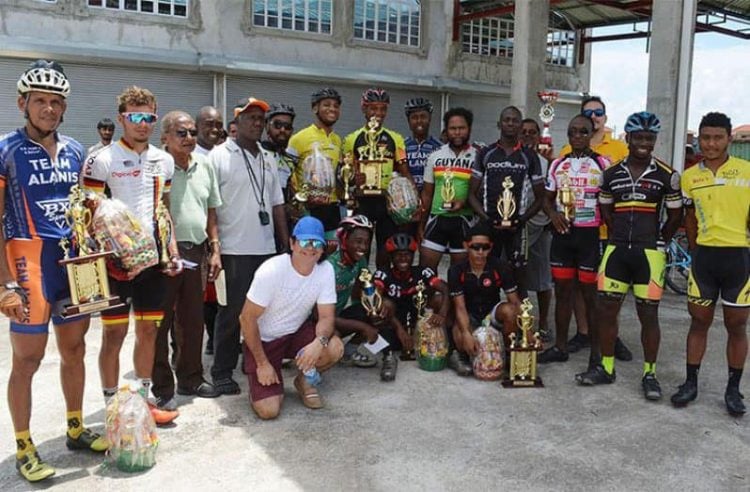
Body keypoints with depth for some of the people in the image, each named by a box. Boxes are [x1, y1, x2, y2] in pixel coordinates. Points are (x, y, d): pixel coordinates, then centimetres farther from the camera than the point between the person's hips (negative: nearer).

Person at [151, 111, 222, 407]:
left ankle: (190, 378, 30)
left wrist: (215, 250, 11)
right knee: (161, 322, 3)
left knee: (193, 320, 15)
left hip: (197, 252, 6)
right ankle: (162, 387, 14)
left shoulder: (204, 164, 11)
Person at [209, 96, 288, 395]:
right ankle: (222, 372, 12)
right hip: (234, 250, -6)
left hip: (267, 248, 6)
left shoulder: (268, 159, 16)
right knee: (231, 314, 1)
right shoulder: (219, 156, -3)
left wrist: (286, 243, 13)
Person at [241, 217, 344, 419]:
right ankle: (261, 381, 19)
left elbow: (326, 316, -11)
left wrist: (319, 342, -34)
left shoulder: (325, 270, -14)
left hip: (297, 332, 4)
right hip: (263, 339, -4)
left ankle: (305, 380, 6)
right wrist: (262, 363, -17)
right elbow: (247, 318, -19)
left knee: (335, 348, -26)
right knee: (268, 410, -16)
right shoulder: (270, 272, -26)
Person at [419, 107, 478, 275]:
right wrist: (421, 224, 10)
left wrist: (464, 203, -20)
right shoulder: (435, 156, 7)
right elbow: (427, 194, 12)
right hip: (437, 219, 3)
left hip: (464, 220, -2)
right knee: (426, 266, 2)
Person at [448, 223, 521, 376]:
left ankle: (508, 352, -5)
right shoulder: (456, 271, -17)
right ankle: (461, 355, 5)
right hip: (469, 316, -2)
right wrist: (467, 334, -38)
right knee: (460, 339, -35)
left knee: (509, 310, -32)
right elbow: (460, 307, -21)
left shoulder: (500, 267, -16)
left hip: (493, 312, 2)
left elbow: (515, 301, -15)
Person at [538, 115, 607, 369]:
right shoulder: (557, 164, 10)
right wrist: (553, 214, -6)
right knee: (562, 290, 10)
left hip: (590, 234, -4)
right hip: (562, 233, 4)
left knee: (591, 292, 1)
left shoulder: (602, 164, -1)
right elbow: (548, 198, 15)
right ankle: (560, 346, 20)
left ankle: (597, 349, 12)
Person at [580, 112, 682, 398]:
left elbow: (675, 215, 6)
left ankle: (649, 374, 16)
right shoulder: (612, 173, 6)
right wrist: (622, 237, 10)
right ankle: (606, 368, 19)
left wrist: (658, 242, 4)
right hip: (616, 250, 3)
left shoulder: (667, 175, -2)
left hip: (649, 253, -3)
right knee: (606, 310, 5)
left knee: (648, 315, 3)